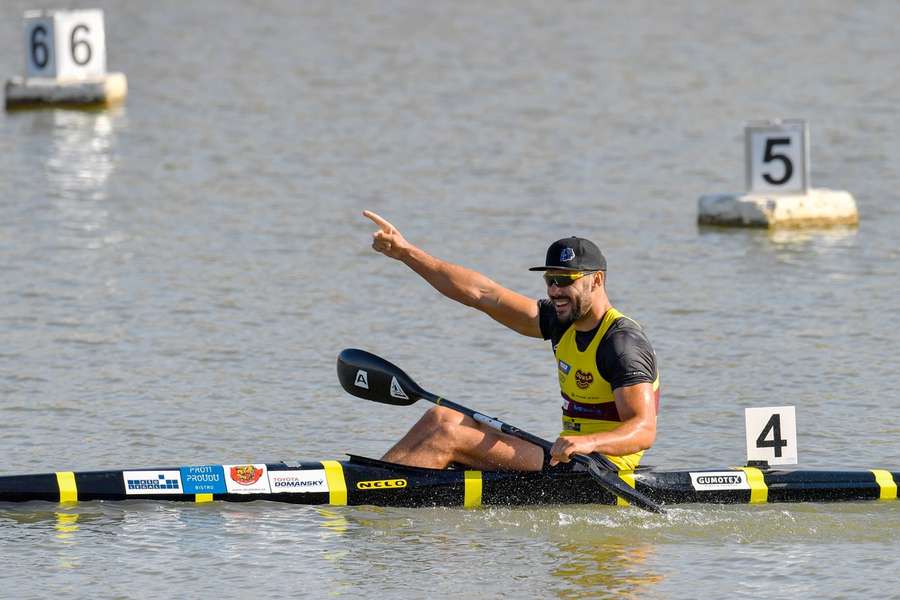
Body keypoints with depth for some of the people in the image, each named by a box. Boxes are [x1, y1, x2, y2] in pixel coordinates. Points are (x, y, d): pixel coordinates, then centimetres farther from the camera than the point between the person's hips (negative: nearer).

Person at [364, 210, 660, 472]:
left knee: (449, 435, -15)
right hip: (568, 463, 9)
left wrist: (588, 443, -45)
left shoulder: (623, 343, -16)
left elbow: (644, 431, -25)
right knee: (440, 418, 7)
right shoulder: (563, 321, 11)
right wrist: (406, 252, 7)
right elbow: (483, 294, 10)